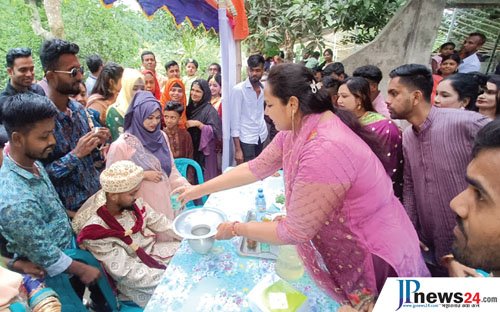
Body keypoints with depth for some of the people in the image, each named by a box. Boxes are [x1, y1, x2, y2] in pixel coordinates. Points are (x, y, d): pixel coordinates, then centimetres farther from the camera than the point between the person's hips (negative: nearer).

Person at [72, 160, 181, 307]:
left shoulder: (130, 200, -13)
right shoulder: (96, 230, -29)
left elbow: (158, 221, -1)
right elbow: (128, 274, -25)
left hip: (153, 249, 6)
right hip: (135, 279, -6)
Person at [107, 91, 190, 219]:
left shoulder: (162, 136, 2)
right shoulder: (121, 144, -12)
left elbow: (171, 168, 8)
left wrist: (186, 186, -5)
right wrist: (143, 175, -14)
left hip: (165, 199, 4)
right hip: (143, 205, -4)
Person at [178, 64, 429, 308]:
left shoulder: (325, 150, -36)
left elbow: (293, 232, -27)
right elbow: (255, 168, 2)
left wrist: (236, 229, -12)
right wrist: (199, 190, 5)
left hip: (378, 263, -8)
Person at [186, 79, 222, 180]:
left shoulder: (209, 110, -10)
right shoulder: (189, 108, 9)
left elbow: (215, 131, -17)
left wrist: (198, 124, -22)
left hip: (204, 152, -6)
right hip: (190, 151, 6)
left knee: (204, 179, -1)